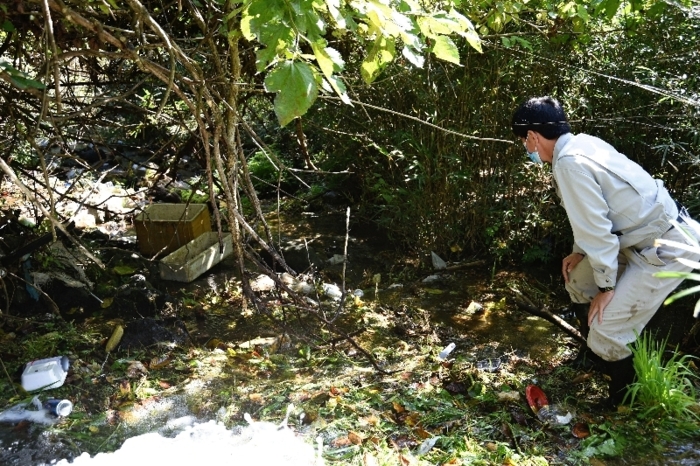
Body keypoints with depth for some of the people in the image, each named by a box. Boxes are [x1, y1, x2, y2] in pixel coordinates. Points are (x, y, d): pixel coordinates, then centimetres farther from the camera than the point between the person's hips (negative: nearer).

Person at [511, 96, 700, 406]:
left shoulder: (569, 163, -23)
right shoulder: (583, 143, 4)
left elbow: (595, 227, -20)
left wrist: (606, 285, -10)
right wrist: (580, 252, 15)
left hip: (668, 248, -10)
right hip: (645, 234, 10)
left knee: (608, 334, -10)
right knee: (579, 282, 22)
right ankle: (595, 349, 42)